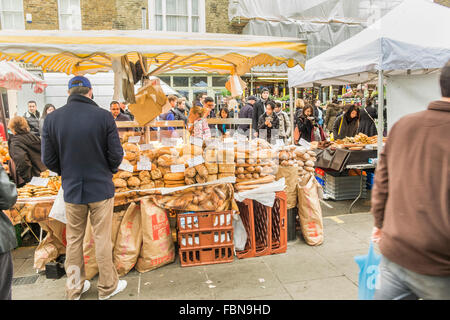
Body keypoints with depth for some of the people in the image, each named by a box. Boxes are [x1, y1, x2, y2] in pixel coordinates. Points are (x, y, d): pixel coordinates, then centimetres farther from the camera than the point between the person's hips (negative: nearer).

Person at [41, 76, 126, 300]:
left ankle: (74, 288, 32)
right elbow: (116, 155, -11)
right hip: (101, 188, -2)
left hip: (71, 189, 3)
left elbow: (48, 160, -2)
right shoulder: (104, 116, -13)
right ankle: (107, 287, 25)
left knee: (74, 240, 17)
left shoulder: (52, 118, -5)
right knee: (102, 239, 10)